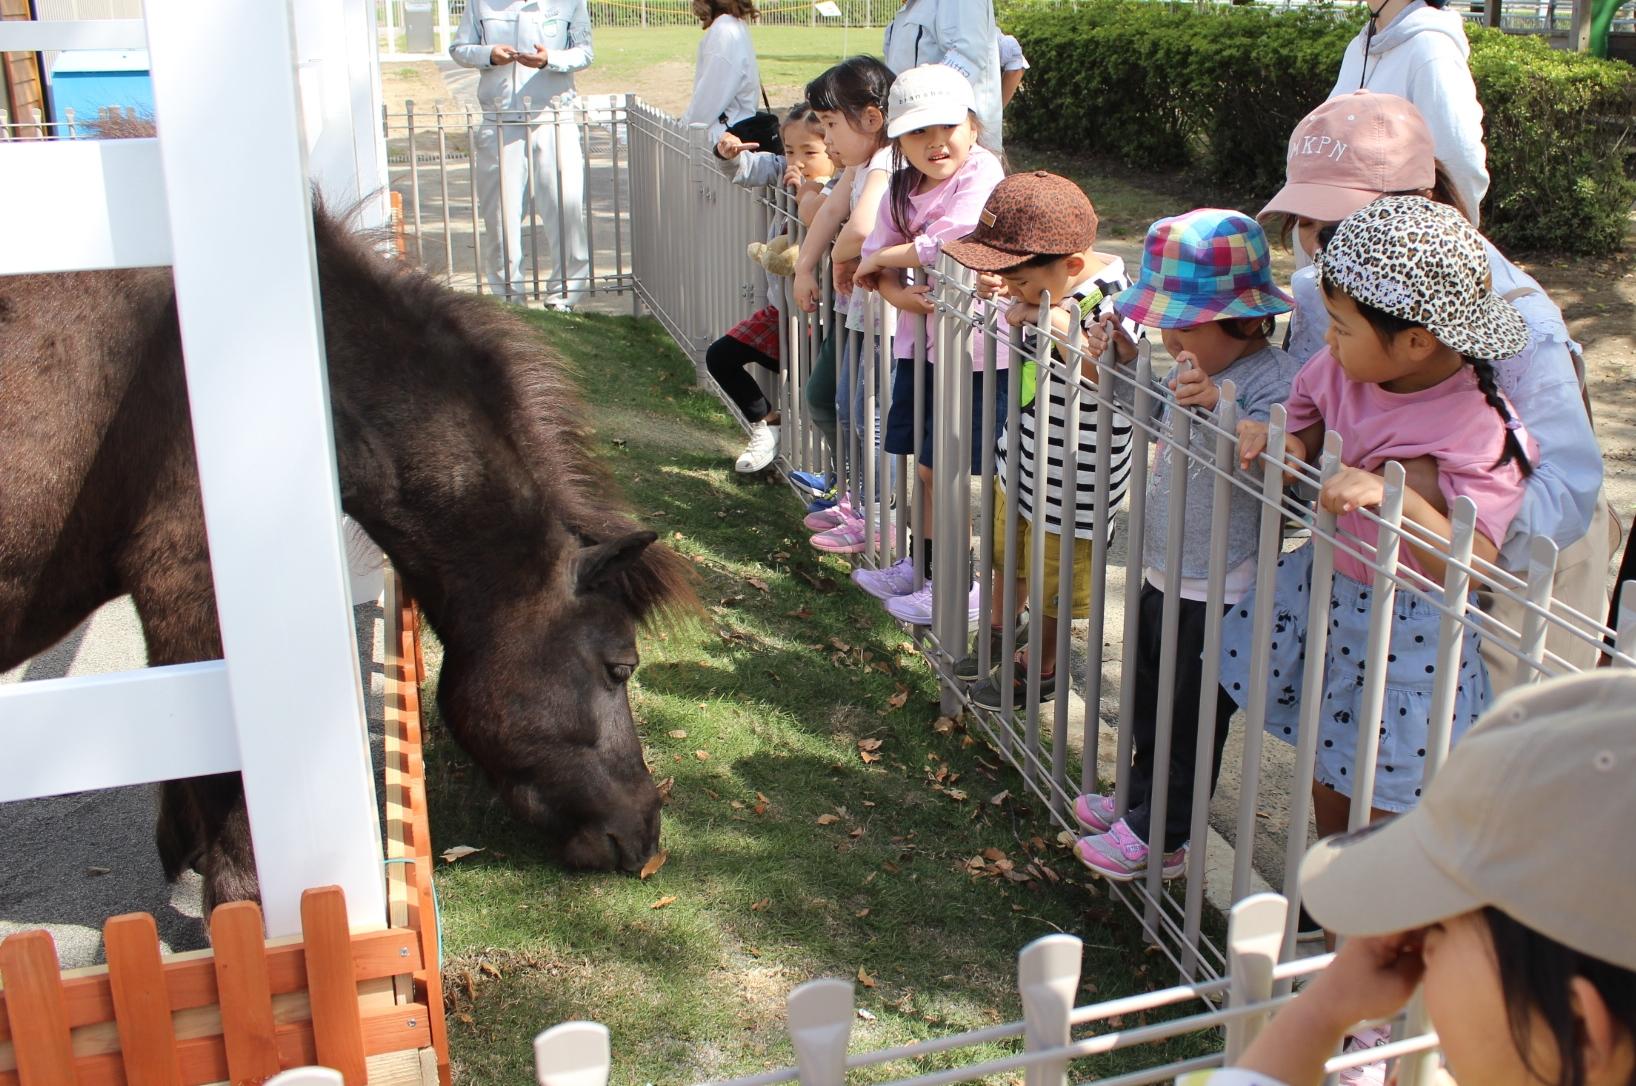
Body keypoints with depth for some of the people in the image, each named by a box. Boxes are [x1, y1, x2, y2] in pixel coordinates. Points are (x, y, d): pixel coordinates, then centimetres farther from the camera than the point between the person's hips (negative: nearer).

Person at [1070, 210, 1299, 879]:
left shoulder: (1272, 381, -24)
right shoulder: (1196, 367, 2)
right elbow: (1161, 418, 20)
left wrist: (1217, 405, -50)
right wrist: (1128, 359, 5)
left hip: (1217, 592, -9)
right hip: (1165, 573, 9)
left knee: (1190, 720, 9)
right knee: (1149, 699, 25)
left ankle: (1159, 837, 24)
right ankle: (1142, 796, 45)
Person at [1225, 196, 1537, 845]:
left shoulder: (1481, 430, -26)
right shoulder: (1342, 372, -9)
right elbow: (1304, 438, 9)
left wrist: (1400, 499, -45)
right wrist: (1278, 442, -15)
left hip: (1410, 635, -6)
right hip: (1327, 593, 6)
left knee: (1386, 806, 7)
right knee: (1326, 775, 23)